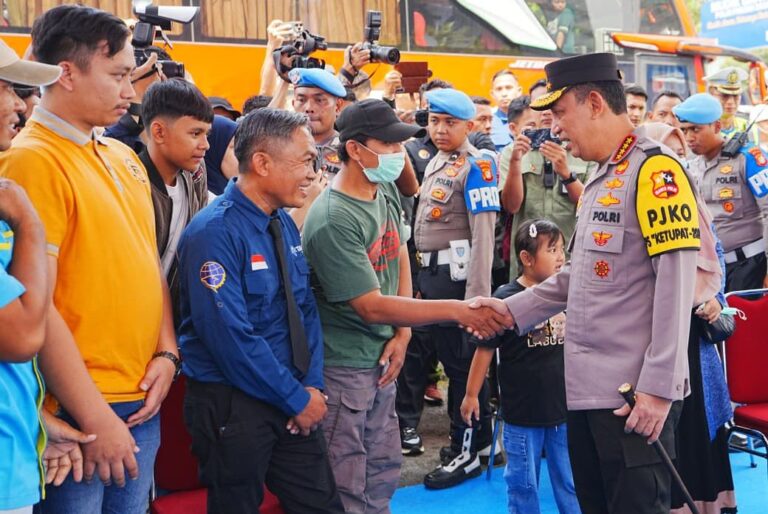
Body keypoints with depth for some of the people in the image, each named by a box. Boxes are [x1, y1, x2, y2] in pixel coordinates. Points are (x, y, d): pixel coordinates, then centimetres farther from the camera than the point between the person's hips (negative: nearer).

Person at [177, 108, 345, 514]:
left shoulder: (285, 224, 6)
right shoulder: (215, 232, -19)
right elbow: (230, 337, -23)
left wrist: (312, 386, -3)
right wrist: (296, 398, -15)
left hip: (294, 400, 7)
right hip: (232, 405, -7)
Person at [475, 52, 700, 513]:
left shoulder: (655, 169, -13)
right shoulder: (601, 179, 17)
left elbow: (676, 284, -19)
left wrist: (658, 387, -21)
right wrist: (512, 310, 12)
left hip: (636, 397, -9)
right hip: (588, 388, 9)